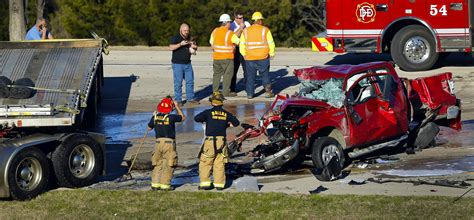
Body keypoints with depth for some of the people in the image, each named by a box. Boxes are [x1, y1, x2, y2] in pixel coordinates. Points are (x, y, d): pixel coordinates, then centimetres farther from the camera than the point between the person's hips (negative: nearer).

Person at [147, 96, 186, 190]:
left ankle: (155, 184, 11)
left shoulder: (155, 117, 1)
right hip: (169, 143, -4)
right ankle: (165, 184, 1)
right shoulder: (171, 117, -9)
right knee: (168, 165, 4)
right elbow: (183, 118, 9)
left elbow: (149, 128, 17)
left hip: (158, 142, 4)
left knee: (157, 164, 14)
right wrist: (177, 107, 15)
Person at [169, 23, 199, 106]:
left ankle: (190, 98, 17)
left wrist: (194, 46, -1)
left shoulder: (189, 38, 13)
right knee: (178, 82, -4)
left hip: (187, 63, 6)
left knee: (190, 81, 7)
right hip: (177, 64, -6)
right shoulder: (175, 38, -7)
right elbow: (171, 47, -20)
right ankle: (178, 100, 2)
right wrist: (180, 44, -29)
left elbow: (195, 48, 22)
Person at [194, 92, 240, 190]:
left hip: (210, 140, -3)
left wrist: (203, 120, 10)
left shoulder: (208, 112, -4)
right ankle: (219, 184, 8)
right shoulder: (226, 114, 6)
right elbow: (236, 122, 14)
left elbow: (196, 118, -11)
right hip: (222, 141, 3)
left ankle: (205, 183, 1)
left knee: (205, 163, 5)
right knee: (219, 163, 9)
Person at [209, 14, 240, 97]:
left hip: (216, 57, 6)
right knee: (227, 74, 2)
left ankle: (215, 91, 18)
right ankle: (226, 92, 1)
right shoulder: (230, 33, -15)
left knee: (217, 74, 15)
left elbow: (212, 43, 10)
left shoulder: (215, 31, 3)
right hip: (227, 58, -6)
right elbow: (239, 42, -7)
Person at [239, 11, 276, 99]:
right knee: (265, 74, 13)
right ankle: (268, 91, 10)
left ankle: (250, 93, 4)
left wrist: (244, 54, 13)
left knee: (250, 76, 7)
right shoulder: (265, 30, -4)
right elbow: (271, 43, -3)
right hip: (263, 58, -1)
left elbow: (242, 45, 3)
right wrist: (271, 53, 9)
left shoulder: (246, 31, 3)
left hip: (250, 58, 1)